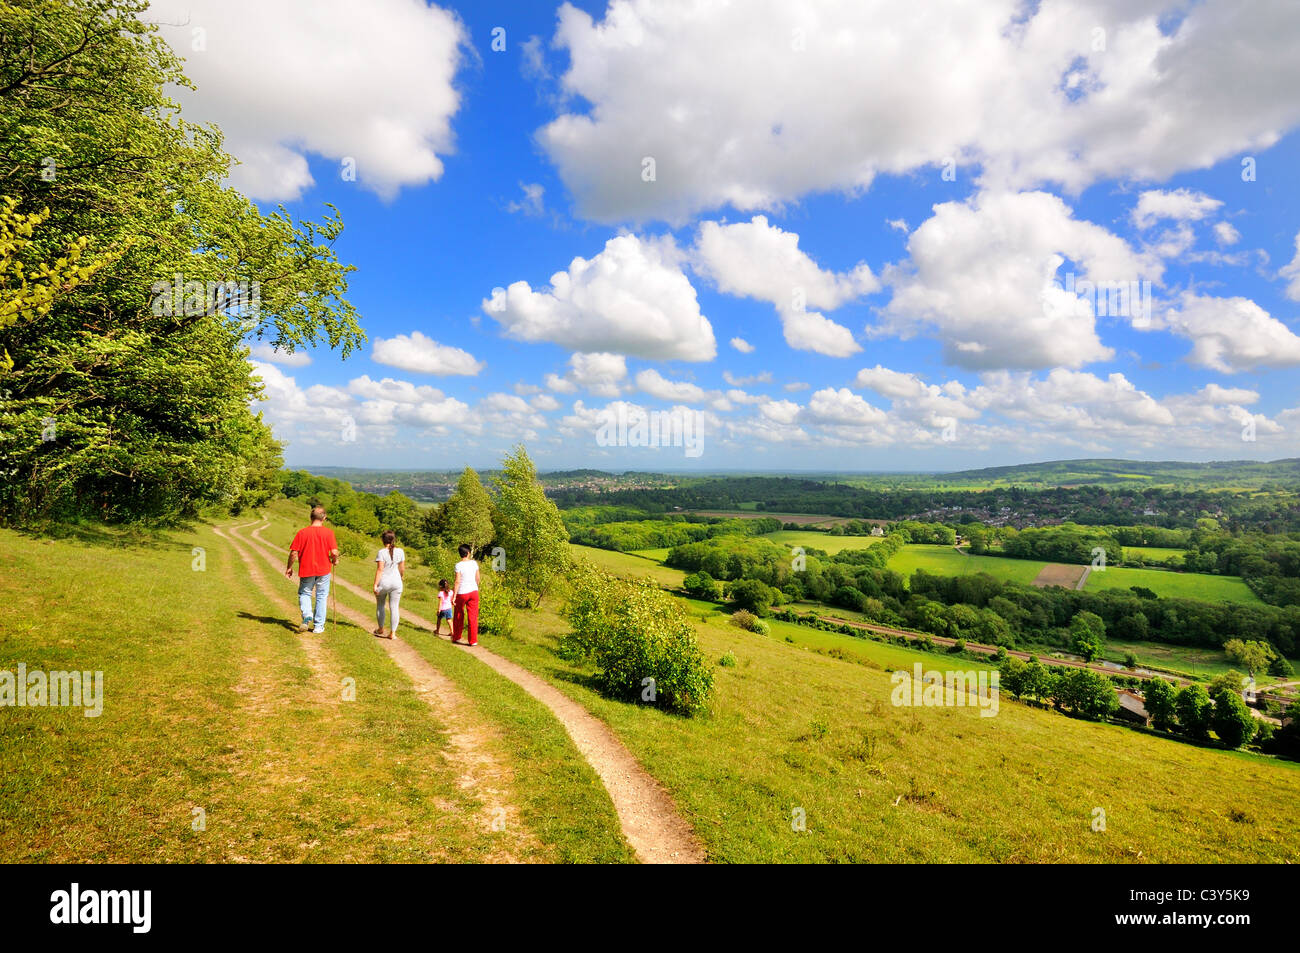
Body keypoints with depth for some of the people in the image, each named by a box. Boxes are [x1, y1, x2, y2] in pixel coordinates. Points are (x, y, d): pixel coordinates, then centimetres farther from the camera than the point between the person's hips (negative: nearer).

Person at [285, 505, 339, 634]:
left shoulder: (302, 532, -6)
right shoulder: (328, 532, -9)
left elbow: (293, 552, -5)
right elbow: (334, 552, -14)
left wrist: (289, 567, 8)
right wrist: (335, 560, 7)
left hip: (306, 570, 0)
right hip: (323, 570, 0)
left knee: (304, 594, 18)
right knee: (321, 596, 11)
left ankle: (307, 615, -7)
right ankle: (319, 626, 14)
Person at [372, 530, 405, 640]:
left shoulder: (382, 552, -13)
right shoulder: (400, 551, -1)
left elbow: (380, 570, -16)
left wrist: (375, 585, -11)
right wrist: (402, 576, 30)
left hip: (383, 582, -2)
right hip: (396, 583, 2)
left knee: (380, 606, 18)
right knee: (394, 607, 6)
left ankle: (381, 629, 30)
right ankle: (392, 633, 6)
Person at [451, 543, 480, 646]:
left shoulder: (458, 565, -12)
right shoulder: (474, 563, -1)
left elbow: (457, 582, -14)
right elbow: (477, 578, 6)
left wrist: (454, 595, -9)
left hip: (462, 593, -2)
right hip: (473, 591, 2)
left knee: (459, 615, 17)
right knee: (473, 616, 5)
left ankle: (456, 637, 30)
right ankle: (473, 640, 5)